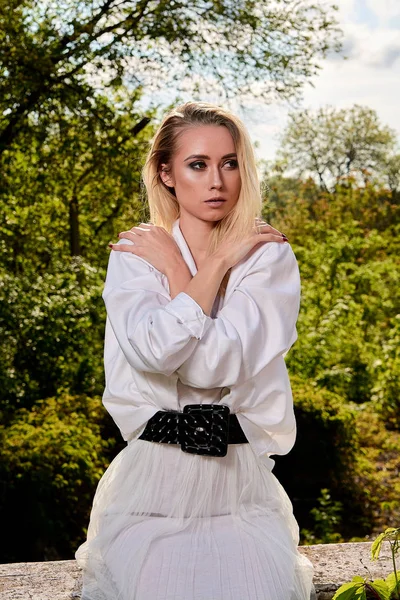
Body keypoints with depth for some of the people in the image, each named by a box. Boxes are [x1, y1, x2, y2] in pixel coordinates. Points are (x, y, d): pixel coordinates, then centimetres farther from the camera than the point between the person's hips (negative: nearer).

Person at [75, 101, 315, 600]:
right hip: (152, 480, 0)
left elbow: (219, 363, -17)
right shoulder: (133, 254, 1)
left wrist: (174, 268, -8)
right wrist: (218, 263, -11)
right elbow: (153, 351, -19)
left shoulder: (268, 255, -2)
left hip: (240, 484, 0)